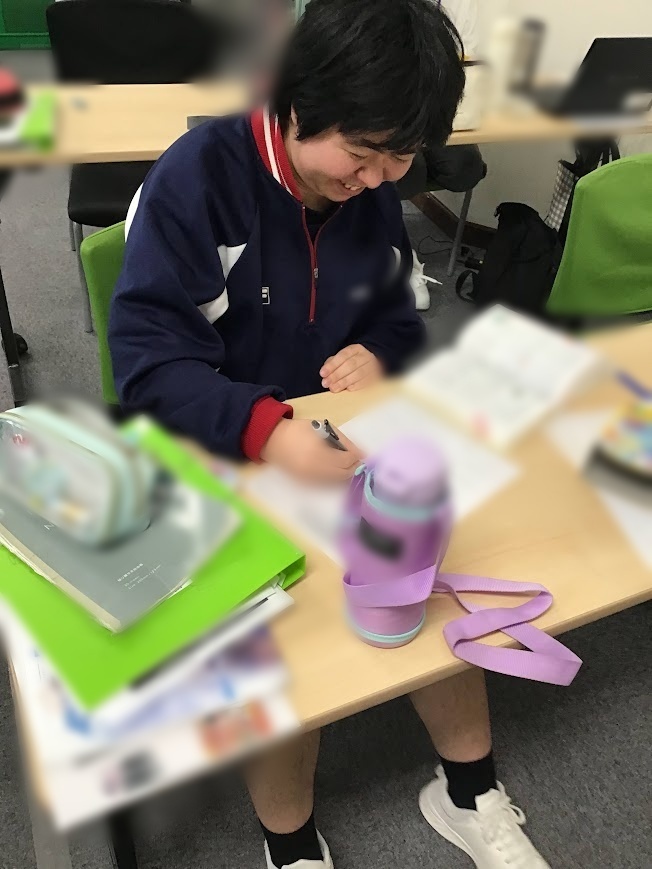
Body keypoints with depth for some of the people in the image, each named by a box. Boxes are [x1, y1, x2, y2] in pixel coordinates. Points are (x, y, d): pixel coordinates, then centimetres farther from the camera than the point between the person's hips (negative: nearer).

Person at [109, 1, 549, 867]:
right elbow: (147, 359, -23)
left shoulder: (374, 197, 2)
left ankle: (469, 791, 17)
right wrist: (266, 430, -40)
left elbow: (399, 314, 15)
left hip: (341, 437, 5)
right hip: (219, 455, -4)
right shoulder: (197, 176, -15)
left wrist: (377, 351, -10)